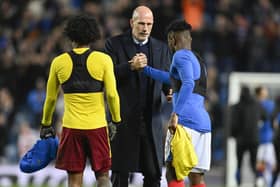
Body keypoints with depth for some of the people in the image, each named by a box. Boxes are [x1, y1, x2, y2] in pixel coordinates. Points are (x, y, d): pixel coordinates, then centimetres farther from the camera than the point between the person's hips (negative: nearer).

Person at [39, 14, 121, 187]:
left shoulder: (59, 62, 2)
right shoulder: (103, 60, -3)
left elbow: (51, 98, 10)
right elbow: (112, 94, -5)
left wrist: (46, 124, 22)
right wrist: (117, 121, 8)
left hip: (71, 127, 1)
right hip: (97, 127, -1)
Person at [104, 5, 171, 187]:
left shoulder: (161, 48, 12)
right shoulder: (115, 44, 2)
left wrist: (171, 92, -9)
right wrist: (130, 67, -21)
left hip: (152, 119, 3)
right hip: (124, 119, -3)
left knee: (154, 172, 2)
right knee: (120, 172, 0)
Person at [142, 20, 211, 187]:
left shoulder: (181, 56, -2)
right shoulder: (198, 61, 26)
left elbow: (188, 84, -19)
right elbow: (174, 79, 42)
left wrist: (176, 114, -25)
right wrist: (144, 68, 51)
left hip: (186, 121, -8)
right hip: (204, 122, 8)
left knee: (173, 173, -9)